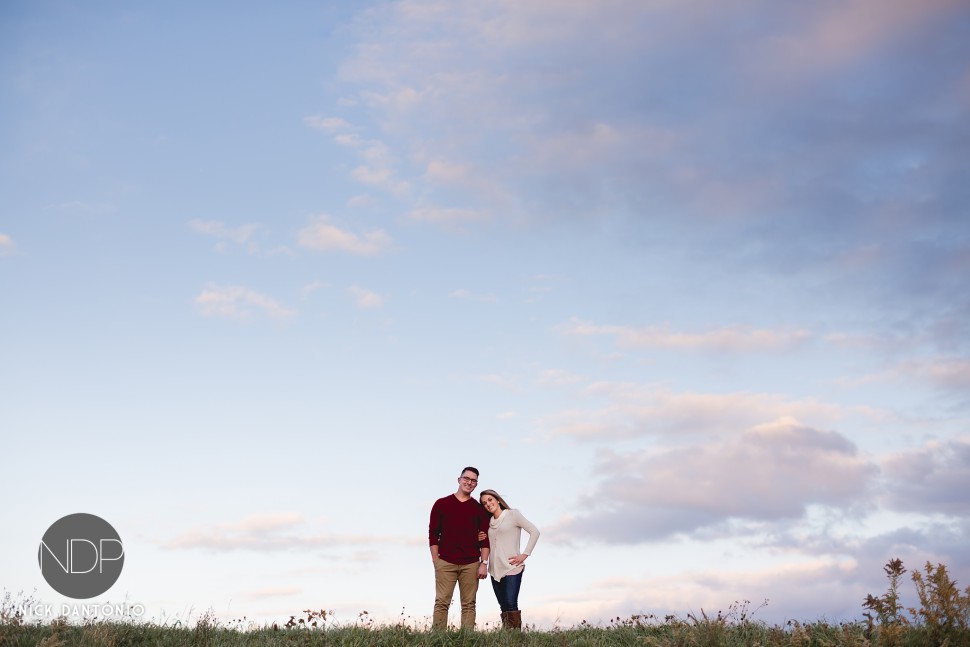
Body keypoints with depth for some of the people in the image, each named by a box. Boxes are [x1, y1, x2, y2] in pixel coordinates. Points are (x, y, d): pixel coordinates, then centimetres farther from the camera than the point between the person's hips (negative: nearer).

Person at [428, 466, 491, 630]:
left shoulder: (479, 509, 10)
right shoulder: (442, 504, 6)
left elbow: (485, 539, 7)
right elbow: (433, 534, 5)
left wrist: (484, 563, -2)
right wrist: (436, 560, -2)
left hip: (471, 564, 2)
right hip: (445, 562, -1)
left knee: (469, 604, 1)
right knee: (442, 602, -6)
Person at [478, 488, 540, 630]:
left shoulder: (512, 514, 1)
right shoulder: (490, 522, 17)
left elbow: (535, 531, -4)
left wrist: (525, 554, -10)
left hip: (512, 568, -6)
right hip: (495, 570, 6)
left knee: (511, 605, -15)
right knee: (504, 608, 2)